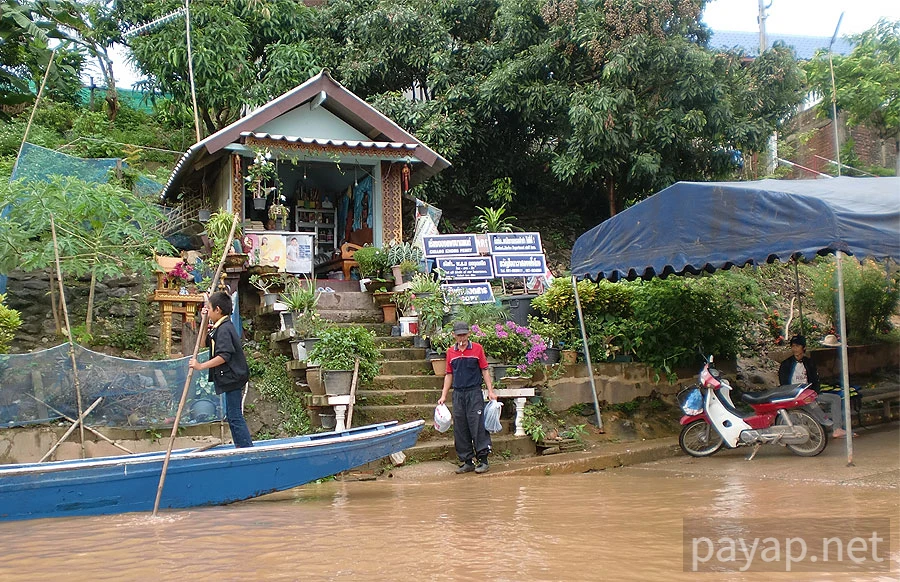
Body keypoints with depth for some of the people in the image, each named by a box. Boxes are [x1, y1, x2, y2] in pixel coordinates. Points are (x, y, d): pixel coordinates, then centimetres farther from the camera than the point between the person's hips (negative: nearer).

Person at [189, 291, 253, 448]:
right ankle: (240, 447, 23)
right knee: (233, 416, 16)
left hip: (232, 378, -11)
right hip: (231, 378, 11)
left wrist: (201, 366, -24)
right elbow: (204, 342, 31)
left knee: (235, 417, -8)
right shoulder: (220, 328, 14)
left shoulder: (224, 329, -17)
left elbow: (223, 356, -26)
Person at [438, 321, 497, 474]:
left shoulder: (477, 348, 0)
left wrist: (490, 391, -5)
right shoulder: (450, 351, 9)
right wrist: (443, 396, 11)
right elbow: (449, 374, 15)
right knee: (460, 429, 5)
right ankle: (467, 461, 13)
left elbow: (484, 370, 2)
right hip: (458, 394, 4)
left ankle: (483, 460, 0)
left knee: (478, 425, -6)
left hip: (474, 392, -4)